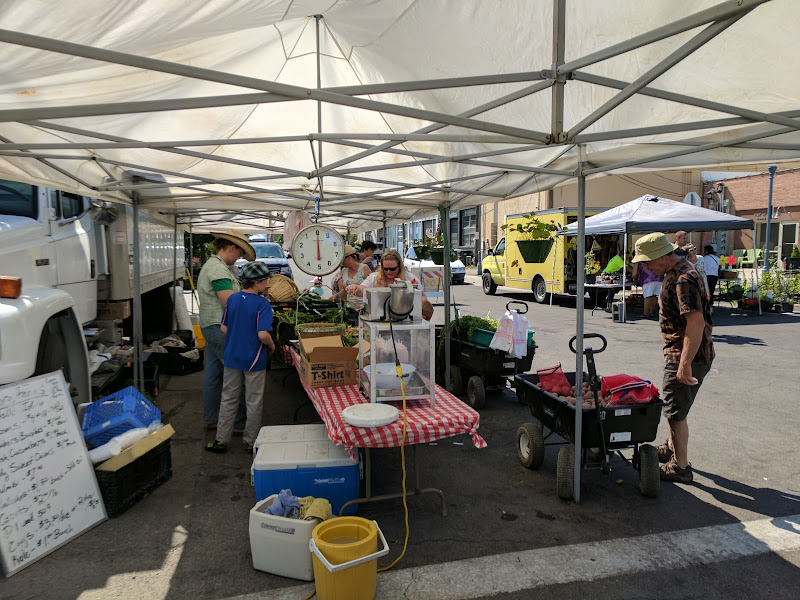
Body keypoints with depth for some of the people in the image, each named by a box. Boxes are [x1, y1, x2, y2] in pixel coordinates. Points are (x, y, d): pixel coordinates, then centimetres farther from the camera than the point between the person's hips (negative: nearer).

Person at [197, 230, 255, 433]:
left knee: (213, 374, 15)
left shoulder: (210, 265, 19)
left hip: (209, 327, 11)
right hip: (221, 327, -11)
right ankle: (241, 423, 0)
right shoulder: (219, 269, -16)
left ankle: (211, 419, 24)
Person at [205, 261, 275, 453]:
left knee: (228, 399, 16)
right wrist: (271, 346, -6)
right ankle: (251, 441, 21)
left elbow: (223, 328, 6)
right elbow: (263, 334, -24)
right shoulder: (262, 304, -17)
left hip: (232, 357, 5)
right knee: (254, 402, 10)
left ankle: (221, 439, 23)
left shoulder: (232, 299, 1)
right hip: (254, 360, -5)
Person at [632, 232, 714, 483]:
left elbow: (696, 323, -30)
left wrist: (685, 364, -30)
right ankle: (672, 448, 41)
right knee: (673, 405, 24)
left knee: (675, 411, 1)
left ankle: (681, 467, 15)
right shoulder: (676, 272, 10)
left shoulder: (683, 279, -24)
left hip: (688, 356, -10)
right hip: (677, 353, 10)